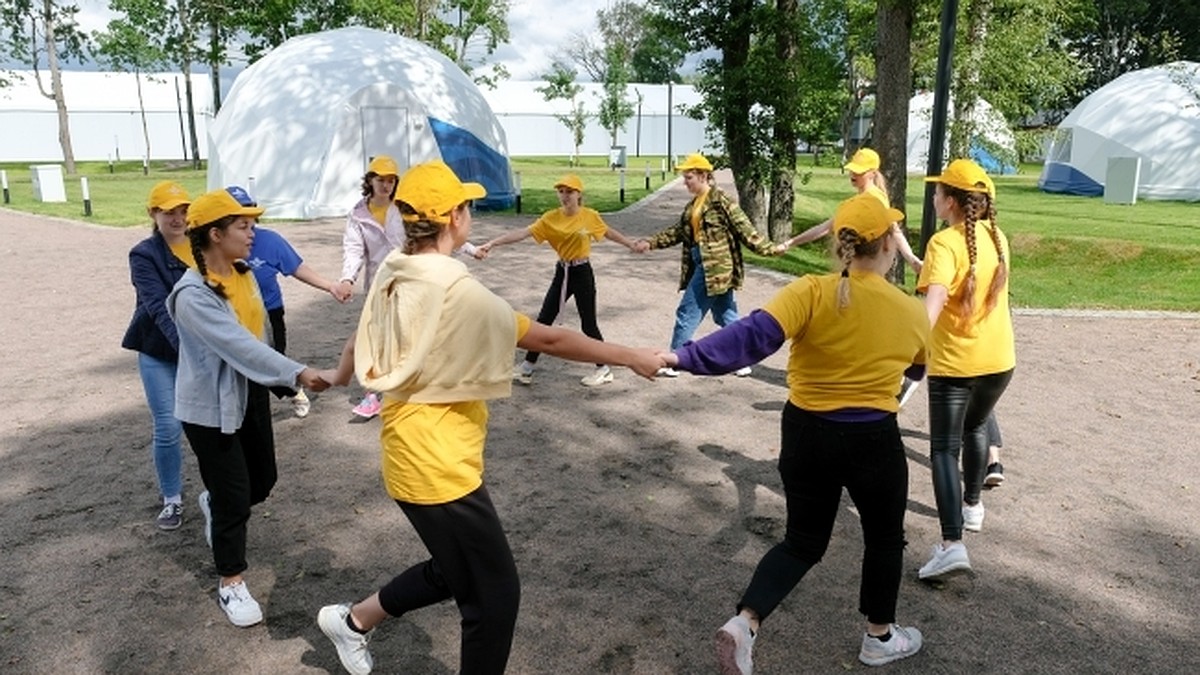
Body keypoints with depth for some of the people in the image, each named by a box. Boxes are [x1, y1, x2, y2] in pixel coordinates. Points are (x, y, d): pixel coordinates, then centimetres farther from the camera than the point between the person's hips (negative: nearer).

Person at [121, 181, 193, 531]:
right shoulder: (144, 255, -10)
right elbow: (159, 306, -22)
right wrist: (185, 346, -36)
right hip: (160, 354, -2)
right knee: (168, 428, -2)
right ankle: (172, 499, 18)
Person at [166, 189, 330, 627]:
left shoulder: (242, 273, 0)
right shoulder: (193, 295, -26)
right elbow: (238, 345, -35)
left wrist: (283, 378, 18)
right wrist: (296, 374, -42)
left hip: (250, 392, 8)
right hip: (210, 407, -8)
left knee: (263, 481, 18)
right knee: (235, 498, 1)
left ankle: (214, 503, 52)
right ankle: (231, 583, 22)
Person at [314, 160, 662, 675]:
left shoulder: (393, 276, 2)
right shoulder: (456, 291, -24)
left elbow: (359, 343, 17)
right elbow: (550, 340, -20)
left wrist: (338, 377, 39)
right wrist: (631, 357, -9)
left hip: (417, 455, 9)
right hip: (438, 467, -9)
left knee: (454, 572, 27)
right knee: (494, 596, 8)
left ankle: (352, 619, 42)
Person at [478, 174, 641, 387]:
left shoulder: (590, 216, -9)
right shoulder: (551, 218, -7)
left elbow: (609, 232, 9)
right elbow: (523, 233, -15)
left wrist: (631, 245, 20)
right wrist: (492, 243, -25)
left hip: (582, 273, -3)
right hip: (561, 273, 3)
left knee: (588, 323, 3)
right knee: (543, 320, 5)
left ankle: (604, 369, 20)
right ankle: (526, 368, 14)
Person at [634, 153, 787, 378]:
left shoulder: (721, 201, -12)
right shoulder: (692, 205, 13)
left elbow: (745, 229, -12)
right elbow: (678, 232, 19)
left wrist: (769, 248, -15)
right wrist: (651, 242, 13)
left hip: (715, 267, -8)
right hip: (703, 265, 8)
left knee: (687, 312, -2)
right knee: (726, 315, 12)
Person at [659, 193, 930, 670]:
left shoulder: (811, 293, -13)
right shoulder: (912, 312, -5)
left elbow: (754, 336, -27)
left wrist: (686, 358, -30)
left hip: (806, 435, 1)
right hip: (872, 442, -1)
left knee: (803, 541, 18)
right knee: (884, 537, 24)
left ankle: (743, 623, 2)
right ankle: (880, 637, 40)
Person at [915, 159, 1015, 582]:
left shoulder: (945, 243, -17)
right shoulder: (996, 237, 5)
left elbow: (935, 297, -35)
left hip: (954, 362, -7)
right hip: (998, 358, 7)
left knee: (944, 448, -3)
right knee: (975, 427, 28)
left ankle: (952, 544, -14)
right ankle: (972, 506, 44)